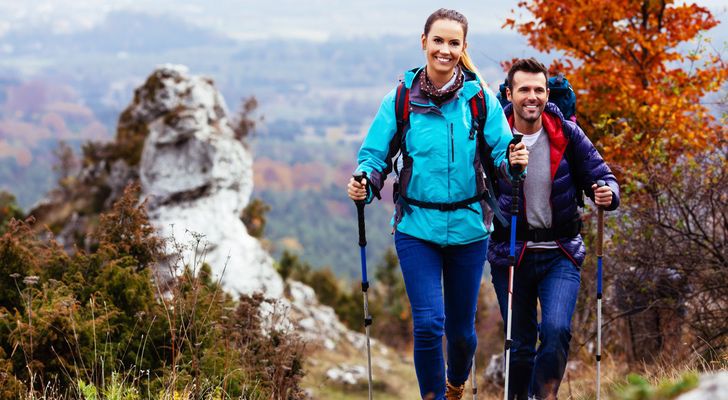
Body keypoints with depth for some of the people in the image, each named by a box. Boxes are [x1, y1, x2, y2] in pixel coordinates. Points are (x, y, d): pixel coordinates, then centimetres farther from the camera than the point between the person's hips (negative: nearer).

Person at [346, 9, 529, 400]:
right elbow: (374, 155, -2)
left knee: (461, 328, 12)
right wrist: (364, 183, -22)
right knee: (428, 323, -12)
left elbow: (502, 153, -6)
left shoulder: (480, 99, -4)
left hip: (468, 228, 1)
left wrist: (513, 162, -28)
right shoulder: (400, 100, -4)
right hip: (417, 226, -1)